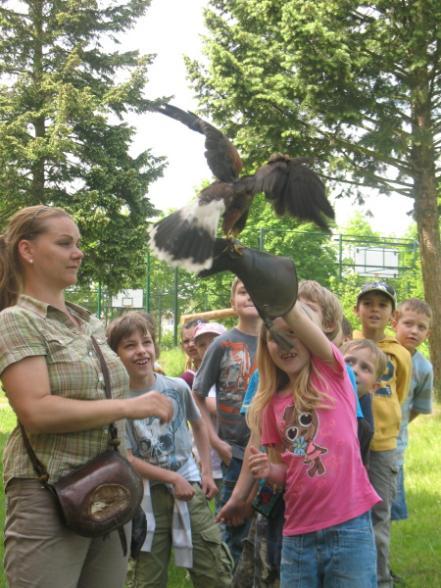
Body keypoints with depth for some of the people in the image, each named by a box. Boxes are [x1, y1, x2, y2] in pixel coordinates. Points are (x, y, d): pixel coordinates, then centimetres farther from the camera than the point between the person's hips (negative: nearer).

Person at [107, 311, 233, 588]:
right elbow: (125, 459, -11)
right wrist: (173, 478, -15)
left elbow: (198, 425, 15)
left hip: (189, 486, 2)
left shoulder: (178, 387, -3)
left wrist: (207, 473, 9)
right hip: (147, 495, -2)